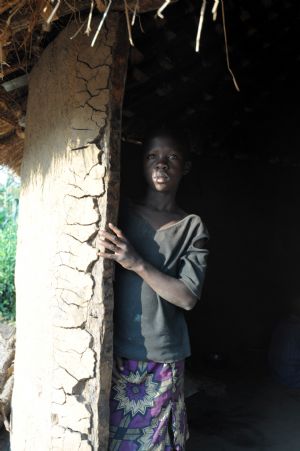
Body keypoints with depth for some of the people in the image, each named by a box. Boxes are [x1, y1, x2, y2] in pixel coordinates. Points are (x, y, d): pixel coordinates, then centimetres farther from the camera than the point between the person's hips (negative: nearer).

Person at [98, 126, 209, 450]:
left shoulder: (192, 228, 0)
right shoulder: (120, 213, 4)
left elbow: (188, 297, -8)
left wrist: (137, 263, -18)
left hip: (162, 356, -1)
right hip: (115, 350, 1)